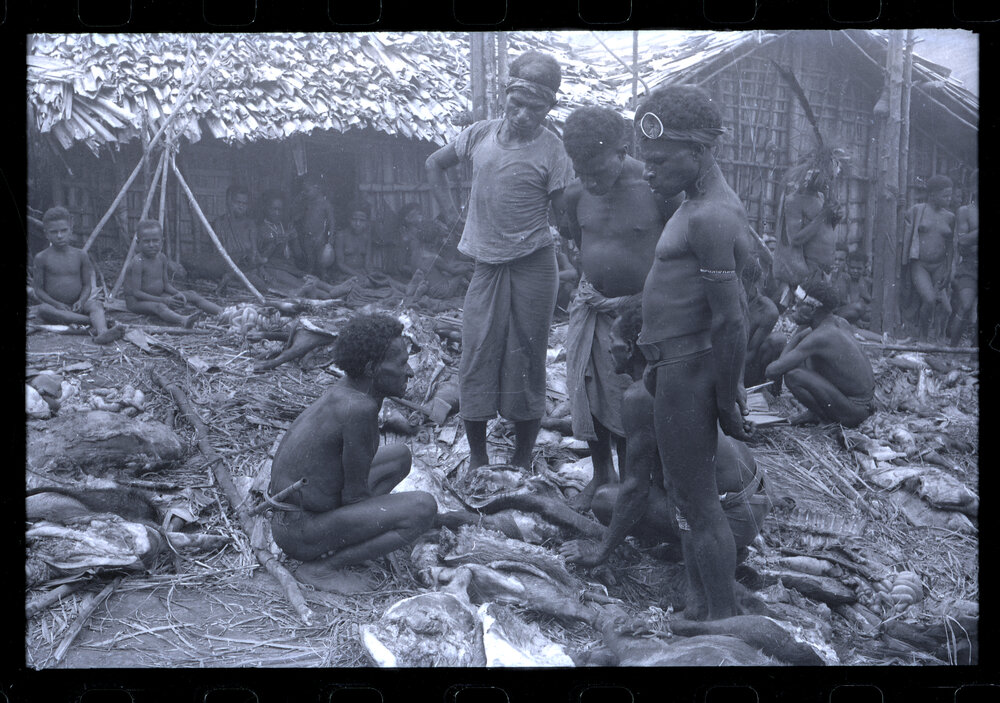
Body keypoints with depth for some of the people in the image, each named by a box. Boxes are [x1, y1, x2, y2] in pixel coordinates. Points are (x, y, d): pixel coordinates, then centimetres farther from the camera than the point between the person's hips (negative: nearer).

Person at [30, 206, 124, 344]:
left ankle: (102, 332, -63)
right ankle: (95, 322, -41)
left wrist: (81, 301, -15)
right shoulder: (42, 258, 1)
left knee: (96, 305, -28)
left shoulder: (80, 255, 6)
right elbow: (38, 289, 0)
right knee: (42, 310, -35)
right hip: (54, 305, -1)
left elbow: (87, 285, 7)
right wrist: (57, 304, -16)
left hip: (77, 305, 2)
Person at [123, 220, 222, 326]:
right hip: (137, 301, -8)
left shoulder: (161, 258, 3)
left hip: (157, 297, 8)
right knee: (158, 306, -40)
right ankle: (183, 320, -70)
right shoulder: (137, 262, -20)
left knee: (191, 295, -3)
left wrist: (177, 293, -11)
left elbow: (166, 284, 11)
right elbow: (136, 292, -24)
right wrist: (162, 300, -28)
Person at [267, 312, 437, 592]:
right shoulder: (359, 408, -25)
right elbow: (355, 494, -17)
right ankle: (319, 567, -11)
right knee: (423, 507, -21)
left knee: (400, 456, 21)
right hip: (301, 534, -10)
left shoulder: (344, 391, 4)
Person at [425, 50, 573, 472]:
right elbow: (435, 163, 21)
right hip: (486, 266, 4)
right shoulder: (480, 135, 4)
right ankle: (477, 459, 17)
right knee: (477, 357, 4)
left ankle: (522, 461, 17)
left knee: (525, 362, 4)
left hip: (532, 267, -3)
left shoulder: (552, 152, -7)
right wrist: (449, 211, 12)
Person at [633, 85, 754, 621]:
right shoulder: (703, 205, 12)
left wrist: (727, 401, -16)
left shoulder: (710, 217, -20)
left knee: (699, 505, -2)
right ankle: (698, 605, 31)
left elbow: (731, 321, -22)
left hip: (688, 370, -10)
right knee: (686, 493, 19)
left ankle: (724, 626, 8)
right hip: (676, 365, 10)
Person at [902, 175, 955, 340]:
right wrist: (904, 263, -4)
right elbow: (906, 238, 0)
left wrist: (948, 271, 5)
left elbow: (949, 246, 13)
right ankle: (922, 338, -7)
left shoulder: (949, 217, 9)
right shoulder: (916, 211, -1)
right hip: (918, 265, -4)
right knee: (929, 300, -22)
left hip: (939, 266, 4)